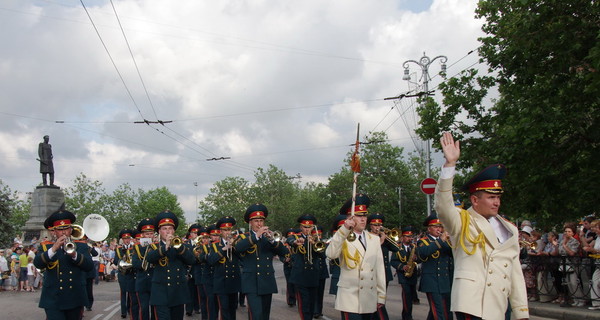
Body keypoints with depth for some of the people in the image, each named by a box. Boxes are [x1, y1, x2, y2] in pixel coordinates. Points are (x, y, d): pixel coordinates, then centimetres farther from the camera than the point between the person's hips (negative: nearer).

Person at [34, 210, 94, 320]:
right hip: (53, 301, -2)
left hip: (75, 300, 2)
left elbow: (89, 266, -6)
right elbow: (37, 264, -12)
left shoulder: (81, 246, 9)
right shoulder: (45, 247, 7)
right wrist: (53, 249, -26)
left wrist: (74, 254, -22)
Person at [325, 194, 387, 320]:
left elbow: (379, 268, 11)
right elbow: (330, 254, -24)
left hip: (370, 301, 5)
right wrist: (344, 229, -31)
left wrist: (381, 296, 8)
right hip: (350, 300, -5)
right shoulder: (342, 238, -3)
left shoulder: (375, 239, 11)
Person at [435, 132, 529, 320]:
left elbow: (515, 272, 15)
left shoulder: (509, 230, 16)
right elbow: (443, 204, -18)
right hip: (471, 305, -5)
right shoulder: (461, 221, 2)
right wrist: (450, 163, -27)